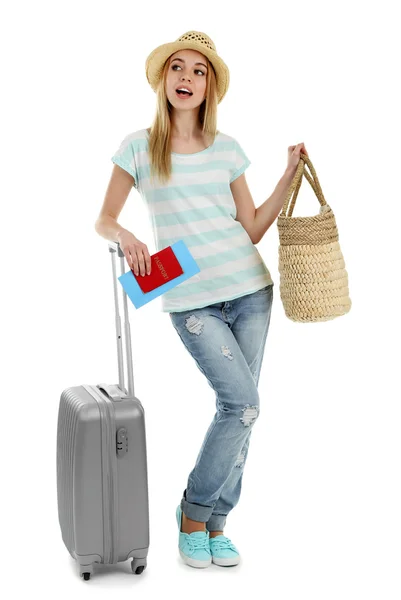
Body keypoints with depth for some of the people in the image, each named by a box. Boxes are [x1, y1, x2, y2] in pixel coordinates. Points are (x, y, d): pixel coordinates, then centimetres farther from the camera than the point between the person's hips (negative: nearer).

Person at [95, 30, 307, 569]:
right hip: (191, 302, -4)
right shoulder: (139, 147, 2)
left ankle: (214, 525, 20)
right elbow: (103, 220, 6)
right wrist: (124, 236, -15)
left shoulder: (226, 148, 9)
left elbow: (251, 228, 10)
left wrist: (289, 177, 3)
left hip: (249, 290, 4)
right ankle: (194, 513, 8)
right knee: (243, 405, -14)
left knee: (237, 410, 4)